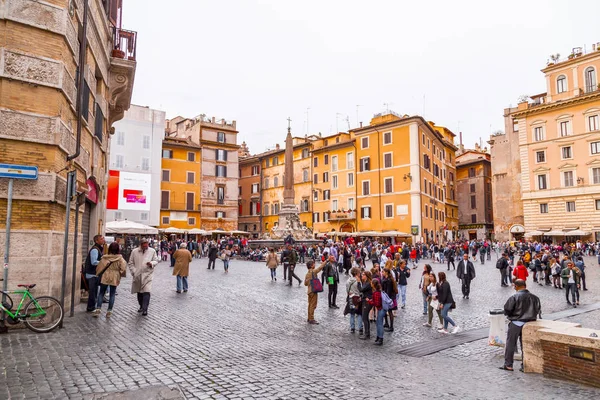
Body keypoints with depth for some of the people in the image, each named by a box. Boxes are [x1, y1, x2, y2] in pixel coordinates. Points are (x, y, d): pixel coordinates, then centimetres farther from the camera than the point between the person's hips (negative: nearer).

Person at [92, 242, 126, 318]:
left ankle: (98, 309, 3)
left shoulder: (105, 257, -7)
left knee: (101, 293, 11)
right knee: (112, 294, 8)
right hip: (114, 278, 0)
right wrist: (120, 274, 8)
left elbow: (99, 267, 0)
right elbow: (123, 269, -13)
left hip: (104, 277, 0)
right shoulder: (120, 259, -10)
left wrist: (98, 275, 17)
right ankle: (109, 311, 8)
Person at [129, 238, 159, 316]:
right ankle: (141, 306, 32)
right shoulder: (134, 251, 0)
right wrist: (133, 272, -3)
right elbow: (131, 263, 6)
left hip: (147, 275, -3)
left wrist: (152, 263, -17)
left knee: (146, 292, -13)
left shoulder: (152, 251, -2)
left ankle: (145, 309, -10)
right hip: (137, 275, 3)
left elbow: (156, 260, 5)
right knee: (139, 292, 14)